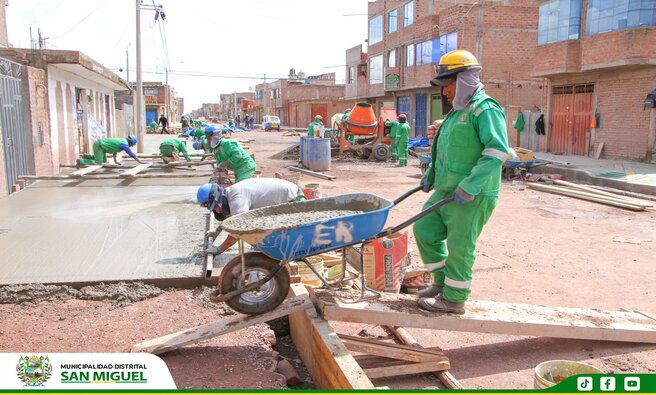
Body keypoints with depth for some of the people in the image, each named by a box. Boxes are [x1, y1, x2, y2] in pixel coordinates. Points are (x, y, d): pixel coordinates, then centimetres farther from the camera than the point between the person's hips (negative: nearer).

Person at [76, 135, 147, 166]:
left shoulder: (122, 140, 13)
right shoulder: (125, 144, -17)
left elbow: (114, 149, 23)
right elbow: (132, 154, -19)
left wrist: (115, 161, 19)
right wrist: (140, 161, -14)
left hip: (99, 145, 10)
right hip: (98, 145, -10)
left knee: (104, 160, 24)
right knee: (98, 163, -11)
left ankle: (87, 156, 22)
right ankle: (81, 161, -3)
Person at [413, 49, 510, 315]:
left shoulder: (485, 110, -14)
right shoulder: (457, 112, 17)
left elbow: (498, 151, -24)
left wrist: (469, 187, -26)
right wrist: (431, 175, 17)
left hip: (473, 197, -10)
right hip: (447, 191, 10)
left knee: (459, 246, -1)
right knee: (424, 230, 13)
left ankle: (454, 298, 14)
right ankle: (442, 281, 28)